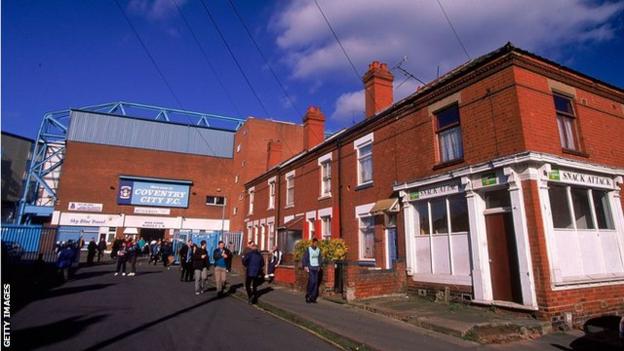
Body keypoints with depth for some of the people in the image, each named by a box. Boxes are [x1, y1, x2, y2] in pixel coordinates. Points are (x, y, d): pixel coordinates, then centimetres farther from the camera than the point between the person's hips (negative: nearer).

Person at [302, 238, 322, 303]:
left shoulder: (318, 250, 9)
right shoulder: (308, 249, -4)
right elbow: (304, 258, -4)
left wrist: (319, 266, 9)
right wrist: (305, 266, -11)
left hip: (316, 268, 5)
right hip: (310, 268, -5)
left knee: (316, 282, 4)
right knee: (312, 281, -13)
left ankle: (313, 297, 11)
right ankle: (308, 296, 3)